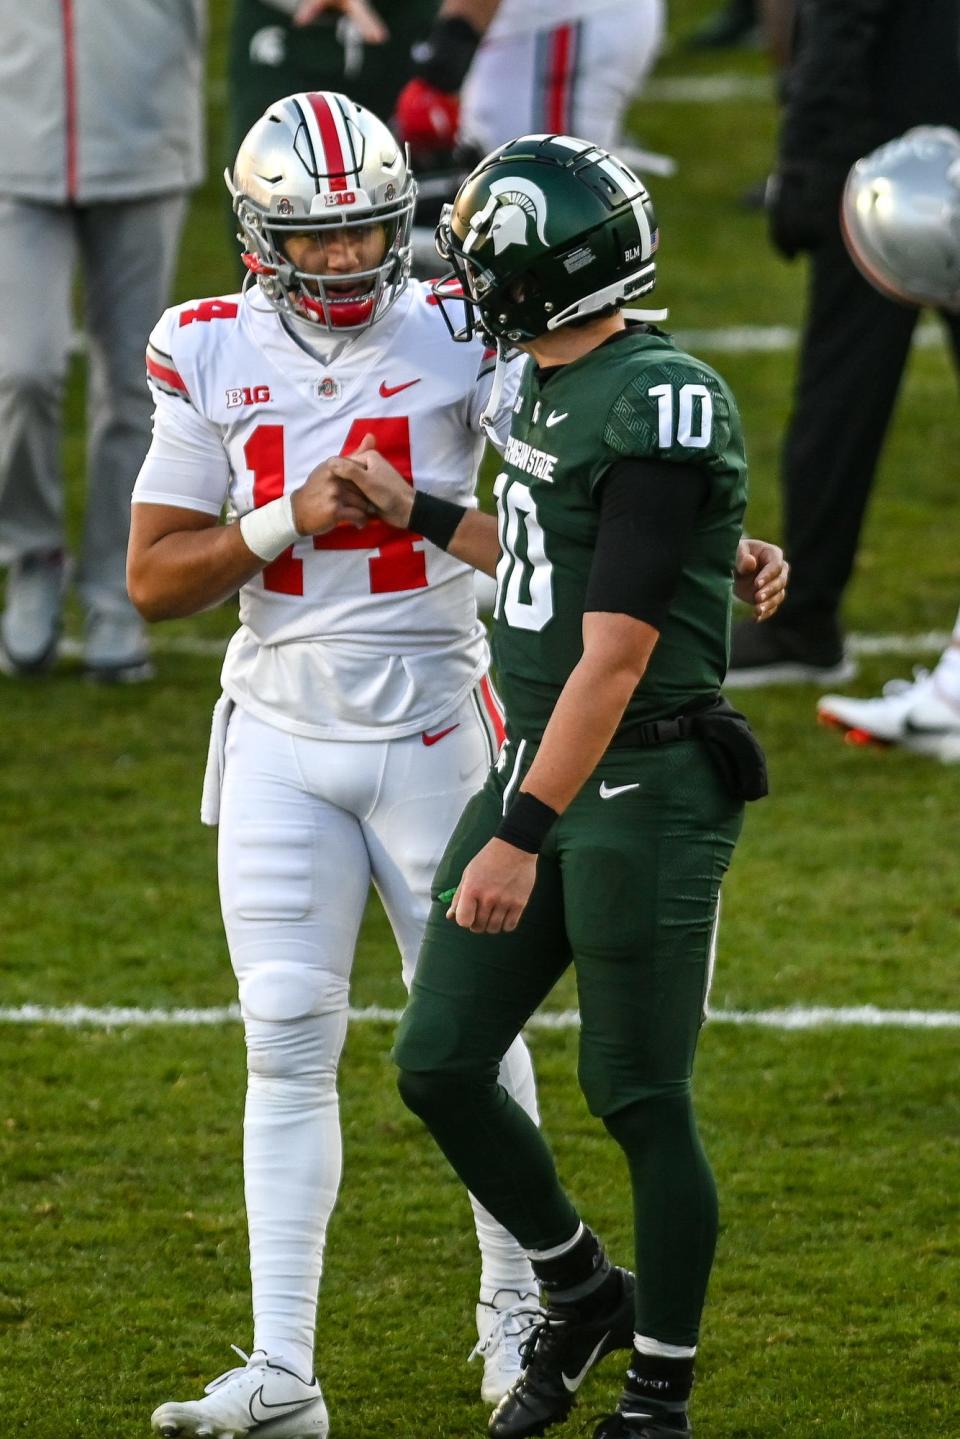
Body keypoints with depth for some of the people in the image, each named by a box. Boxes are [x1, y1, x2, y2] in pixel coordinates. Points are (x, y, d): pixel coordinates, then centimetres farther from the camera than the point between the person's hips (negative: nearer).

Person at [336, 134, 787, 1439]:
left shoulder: (660, 408, -20)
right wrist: (417, 514, 22)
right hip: (533, 766, 9)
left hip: (642, 789, -9)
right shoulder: (553, 385, 9)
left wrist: (522, 836, -25)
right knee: (439, 1065, 8)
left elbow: (615, 654, -23)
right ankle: (582, 1293, 29)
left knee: (640, 1099, 2)